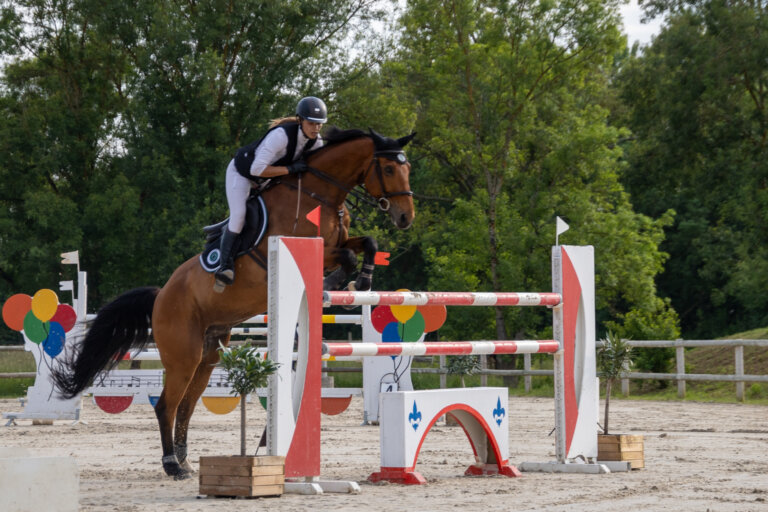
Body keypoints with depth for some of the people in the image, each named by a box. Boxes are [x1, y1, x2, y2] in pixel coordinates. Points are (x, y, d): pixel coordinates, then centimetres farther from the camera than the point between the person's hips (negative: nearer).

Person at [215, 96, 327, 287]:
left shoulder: (316, 142, -16)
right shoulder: (281, 135, -39)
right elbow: (257, 169, -40)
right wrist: (291, 169, -39)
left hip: (268, 178, 8)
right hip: (242, 171, -8)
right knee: (238, 215, -22)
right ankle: (225, 263, -17)